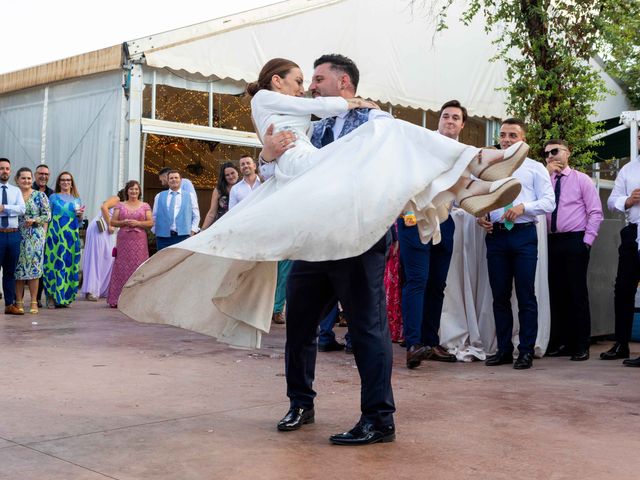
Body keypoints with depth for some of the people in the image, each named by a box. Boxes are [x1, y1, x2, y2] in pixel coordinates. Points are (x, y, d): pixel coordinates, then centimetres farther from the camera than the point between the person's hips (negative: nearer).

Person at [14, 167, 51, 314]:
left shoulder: (40, 195, 4)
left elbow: (47, 215, 0)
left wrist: (34, 220, -15)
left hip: (35, 237, -1)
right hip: (17, 236, 1)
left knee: (34, 268, -2)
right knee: (18, 269, 1)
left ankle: (34, 302, 4)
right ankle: (19, 302, 9)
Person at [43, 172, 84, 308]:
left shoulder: (77, 199, 17)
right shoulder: (53, 197, 9)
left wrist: (81, 214, -2)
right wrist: (45, 235, -7)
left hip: (72, 235, 3)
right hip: (55, 234, -3)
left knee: (70, 264, 0)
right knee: (55, 263, -8)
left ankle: (65, 297, 6)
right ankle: (52, 297, -6)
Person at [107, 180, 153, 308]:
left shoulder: (145, 206, 10)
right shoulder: (120, 206, 11)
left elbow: (151, 223, 4)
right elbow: (113, 222, 7)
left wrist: (138, 223, -11)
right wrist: (124, 222, -10)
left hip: (139, 241, 0)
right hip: (124, 240, 0)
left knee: (138, 268, -3)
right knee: (122, 267, -3)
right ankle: (118, 299, 0)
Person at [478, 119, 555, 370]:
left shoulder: (535, 168, 6)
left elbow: (548, 202, -2)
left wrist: (523, 207, -17)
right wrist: (480, 215, -4)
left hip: (524, 235, -3)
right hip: (495, 235, 3)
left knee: (526, 295, -1)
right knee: (499, 295, 7)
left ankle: (526, 351, 7)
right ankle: (504, 350, 16)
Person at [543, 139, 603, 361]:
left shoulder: (582, 179, 4)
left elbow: (595, 212, -1)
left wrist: (587, 240, -10)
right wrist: (546, 173, -5)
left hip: (575, 241, -4)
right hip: (552, 242, 4)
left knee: (577, 293, -2)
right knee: (557, 292, 8)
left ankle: (581, 346, 4)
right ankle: (560, 343, 17)